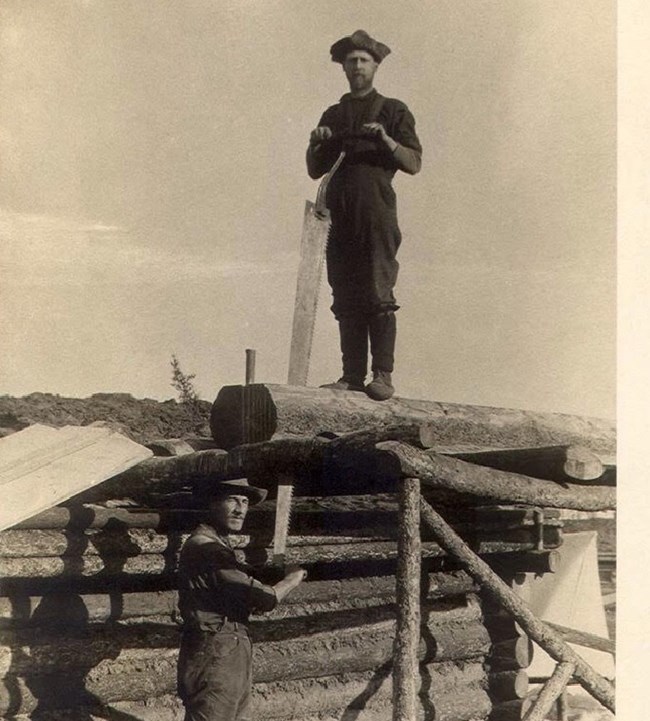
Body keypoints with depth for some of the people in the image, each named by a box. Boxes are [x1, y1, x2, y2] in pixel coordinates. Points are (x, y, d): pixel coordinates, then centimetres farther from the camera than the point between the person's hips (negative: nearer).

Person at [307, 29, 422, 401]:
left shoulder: (393, 111, 11)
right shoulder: (333, 114, 23)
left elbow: (414, 163, 2)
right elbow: (315, 171, 21)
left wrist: (385, 139, -13)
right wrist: (316, 143, 1)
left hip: (376, 213, -4)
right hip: (341, 216, 4)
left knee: (378, 294, -11)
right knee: (345, 298, 0)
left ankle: (383, 375, -10)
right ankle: (352, 375, 3)